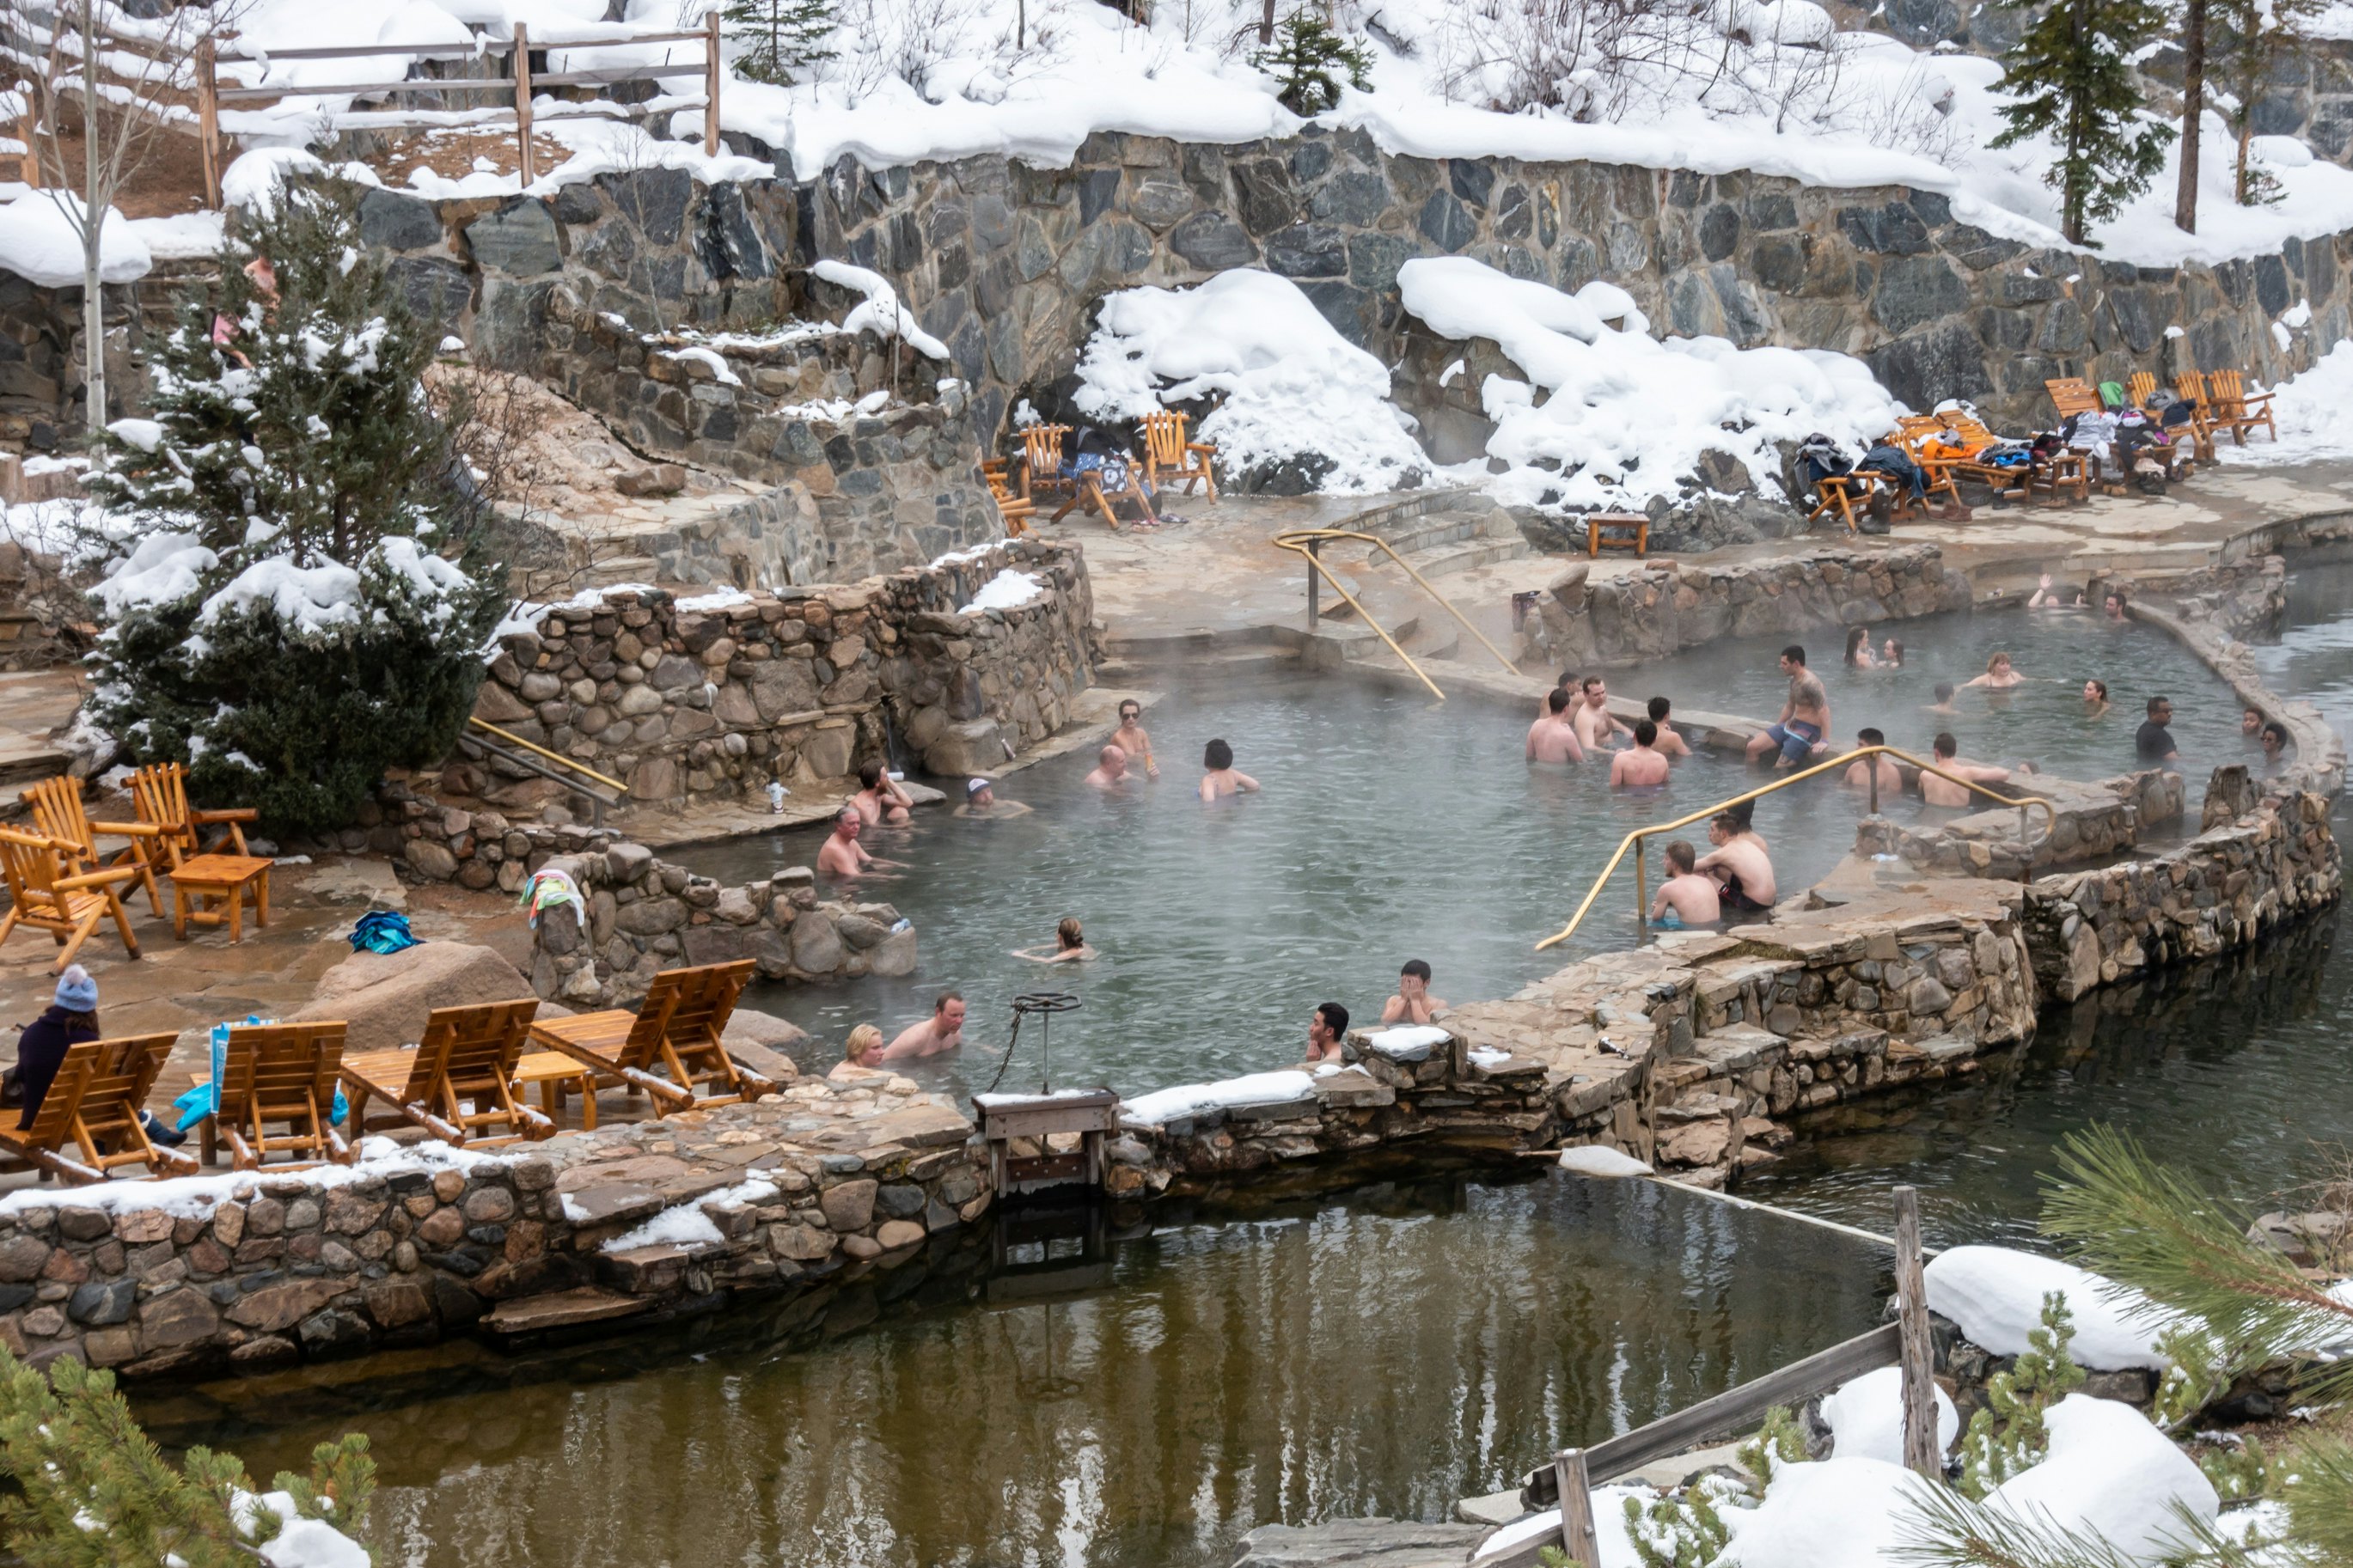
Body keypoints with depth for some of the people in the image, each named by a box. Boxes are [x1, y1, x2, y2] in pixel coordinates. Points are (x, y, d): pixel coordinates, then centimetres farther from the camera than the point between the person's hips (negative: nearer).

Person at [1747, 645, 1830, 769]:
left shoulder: (1809, 682, -21)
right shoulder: (1794, 680, 10)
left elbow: (1823, 710, -27)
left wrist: (1824, 742, -31)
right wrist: (1775, 728, 23)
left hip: (1808, 730, -10)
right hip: (1791, 725, 10)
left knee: (1779, 768, -18)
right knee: (1752, 747, 1)